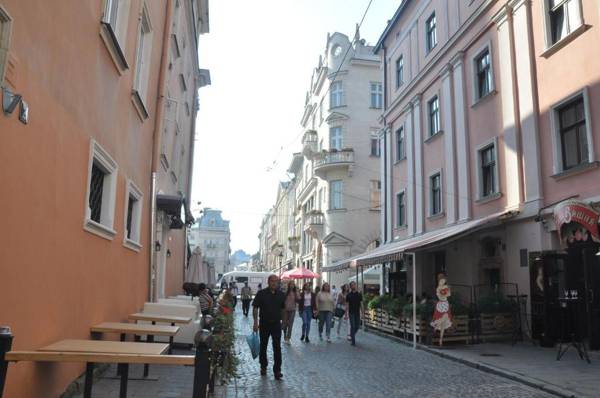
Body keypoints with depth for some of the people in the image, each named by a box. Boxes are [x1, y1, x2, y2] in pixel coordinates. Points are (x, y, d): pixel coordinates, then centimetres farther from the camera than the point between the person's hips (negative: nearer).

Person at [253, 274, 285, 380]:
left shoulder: (281, 294, 2)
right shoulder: (261, 293, -7)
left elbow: (283, 308, 11)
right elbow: (255, 308, -6)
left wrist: (282, 319, 8)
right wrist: (255, 322, -12)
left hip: (276, 324, 1)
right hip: (264, 324, -1)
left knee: (277, 347, -5)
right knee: (263, 346, 13)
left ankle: (277, 370, 0)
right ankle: (263, 366, 30)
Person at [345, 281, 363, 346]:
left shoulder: (359, 295, 5)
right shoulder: (348, 295, -1)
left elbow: (361, 304, 6)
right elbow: (347, 305, -1)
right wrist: (346, 314, -6)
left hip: (357, 313, 3)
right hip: (351, 313, -3)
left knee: (357, 326, 6)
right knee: (353, 326, -6)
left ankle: (352, 336, 33)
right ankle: (353, 341, 0)